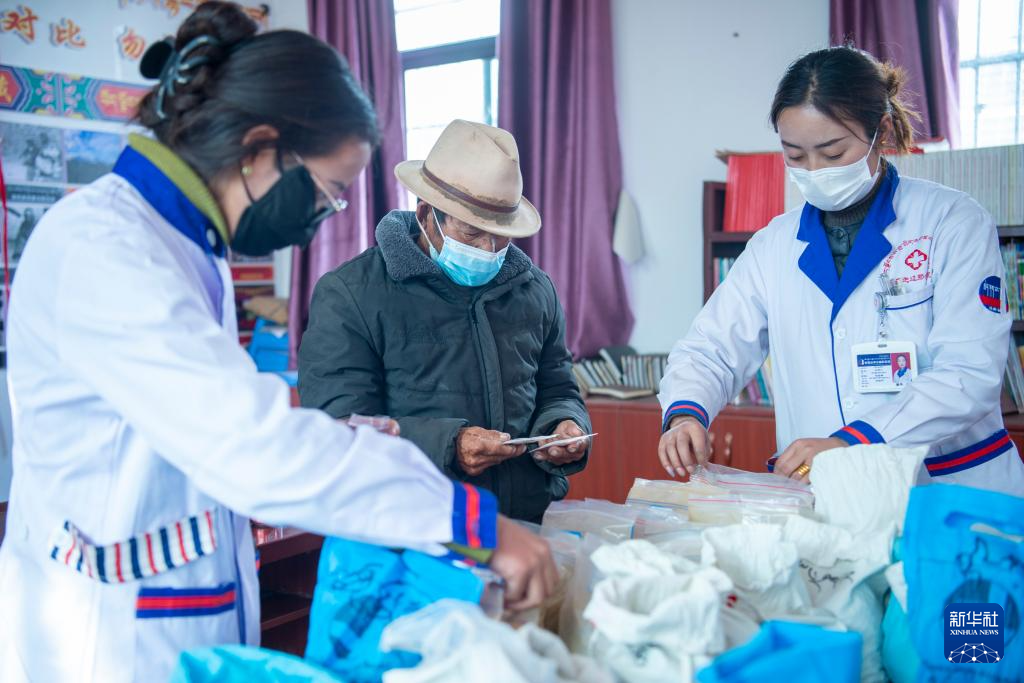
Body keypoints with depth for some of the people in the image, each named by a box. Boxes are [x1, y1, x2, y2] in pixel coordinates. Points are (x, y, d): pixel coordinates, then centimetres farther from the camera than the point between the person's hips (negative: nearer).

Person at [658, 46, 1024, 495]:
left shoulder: (953, 222, 1)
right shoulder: (774, 245, 12)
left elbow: (970, 373, -8)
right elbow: (712, 350, 12)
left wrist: (850, 442, -20)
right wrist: (685, 414, -11)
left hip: (954, 494, -2)